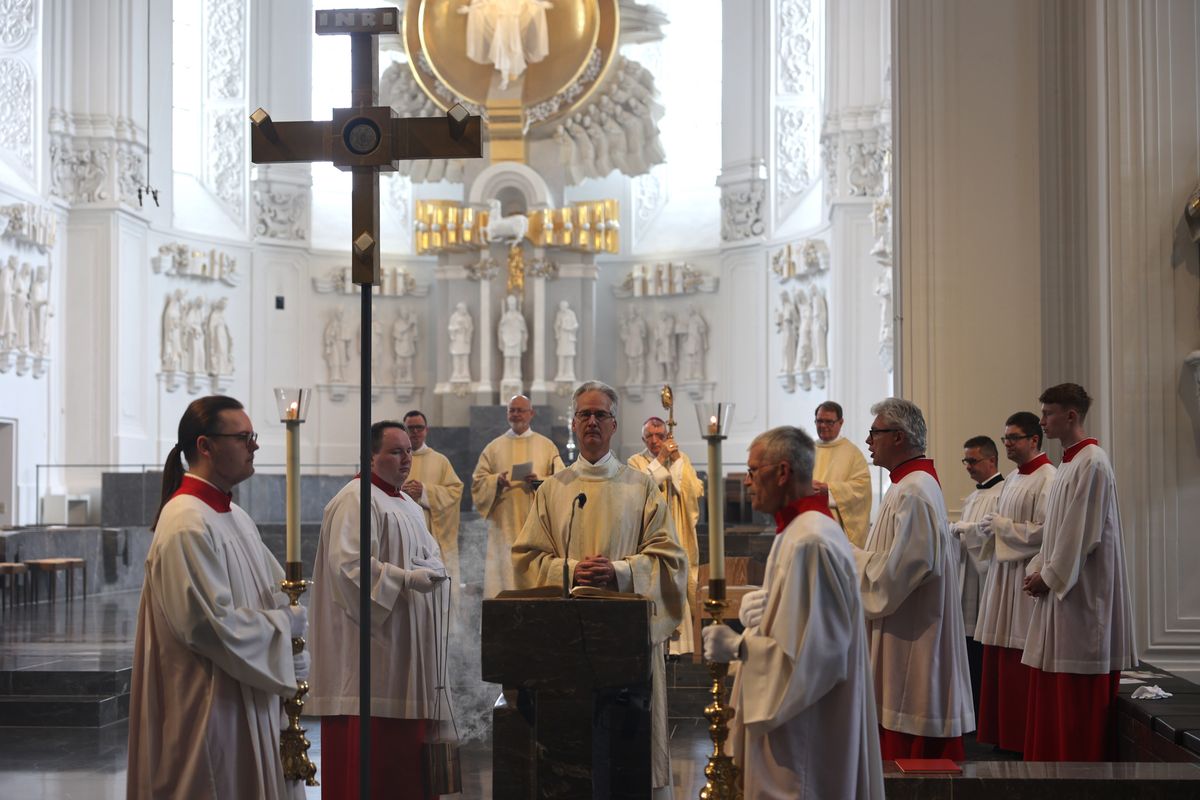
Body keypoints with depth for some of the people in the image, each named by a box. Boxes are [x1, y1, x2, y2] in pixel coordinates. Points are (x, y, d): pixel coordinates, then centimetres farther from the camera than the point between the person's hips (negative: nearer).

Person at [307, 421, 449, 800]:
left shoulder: (407, 504, 20)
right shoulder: (355, 500, -10)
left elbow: (429, 553, 25)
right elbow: (348, 564, -20)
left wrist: (432, 569, 3)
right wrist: (407, 578, -21)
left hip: (408, 647, 9)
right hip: (374, 641, -9)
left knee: (405, 743, 9)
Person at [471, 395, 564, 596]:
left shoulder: (547, 446, 10)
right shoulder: (494, 447, 12)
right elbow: (478, 482, 8)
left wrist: (540, 481, -14)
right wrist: (496, 481, -11)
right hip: (504, 524, 1)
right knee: (505, 570, -5)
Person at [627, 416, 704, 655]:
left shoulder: (682, 459, 11)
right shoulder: (637, 462, 4)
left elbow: (696, 491, -3)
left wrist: (676, 461, -8)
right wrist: (660, 460, -15)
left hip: (678, 538, 2)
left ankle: (677, 644, 4)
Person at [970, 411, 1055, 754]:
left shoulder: (1047, 479, -11)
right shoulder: (1012, 479, 17)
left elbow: (1044, 532, -19)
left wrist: (1000, 526, -11)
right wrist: (985, 530, 3)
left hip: (1026, 579, -9)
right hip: (1002, 573, 9)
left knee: (1019, 666, -5)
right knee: (997, 660, 9)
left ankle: (1021, 739, 3)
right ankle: (998, 731, 15)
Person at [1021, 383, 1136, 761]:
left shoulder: (1091, 464, -14)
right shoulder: (1068, 465, 16)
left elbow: (1082, 533, -18)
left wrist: (1049, 577, -12)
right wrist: (1037, 570, 7)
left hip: (1081, 594, -10)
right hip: (1058, 588, 10)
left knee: (1077, 698, -4)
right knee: (1052, 696, 11)